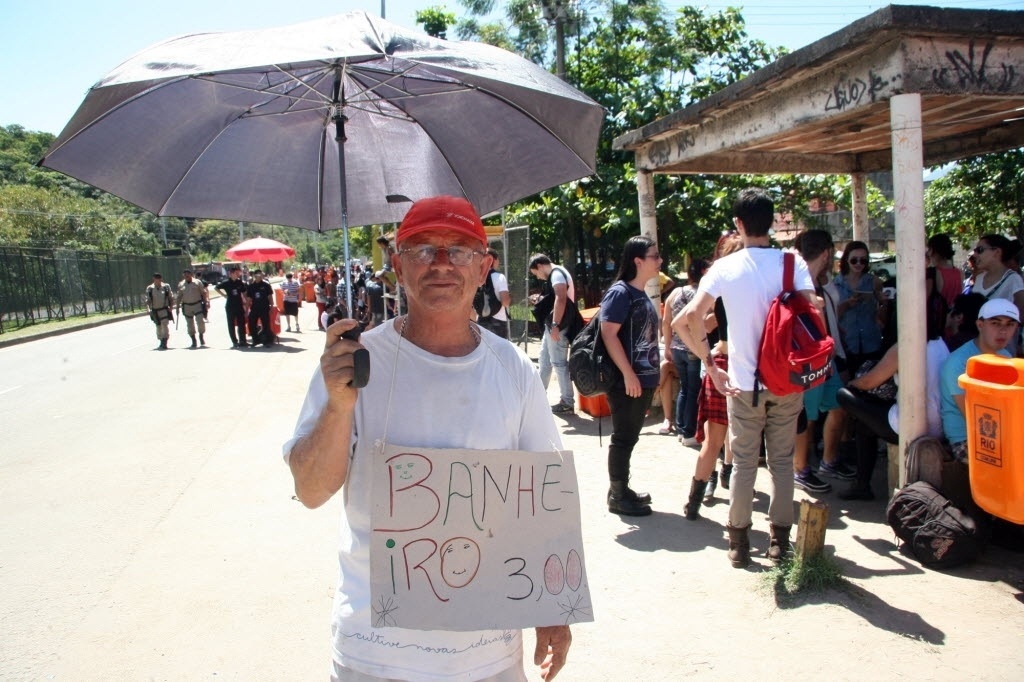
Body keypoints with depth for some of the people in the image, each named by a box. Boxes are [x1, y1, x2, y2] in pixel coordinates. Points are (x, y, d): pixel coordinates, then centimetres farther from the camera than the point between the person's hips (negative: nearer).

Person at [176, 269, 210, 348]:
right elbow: (179, 296, 13)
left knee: (200, 321, -13)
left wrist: (206, 303, -7)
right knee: (190, 324, 6)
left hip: (198, 305, -3)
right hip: (186, 306, 3)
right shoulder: (180, 284, 9)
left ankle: (201, 336, 10)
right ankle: (194, 342, 13)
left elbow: (204, 293, 1)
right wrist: (178, 307, 9)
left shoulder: (197, 282, 0)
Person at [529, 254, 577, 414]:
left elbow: (561, 299, -26)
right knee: (544, 360, 19)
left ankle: (567, 402, -1)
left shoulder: (557, 274, -13)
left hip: (557, 326, -11)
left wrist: (555, 325, -29)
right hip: (552, 325, 11)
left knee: (558, 363, -6)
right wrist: (540, 301, 16)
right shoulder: (556, 274, 19)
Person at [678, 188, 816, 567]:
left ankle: (739, 543, 16)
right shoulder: (794, 263, -4)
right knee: (782, 461, 11)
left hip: (744, 383, 0)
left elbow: (692, 316, -12)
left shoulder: (725, 267, -4)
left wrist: (710, 364, -4)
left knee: (743, 462, 9)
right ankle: (780, 542, 19)